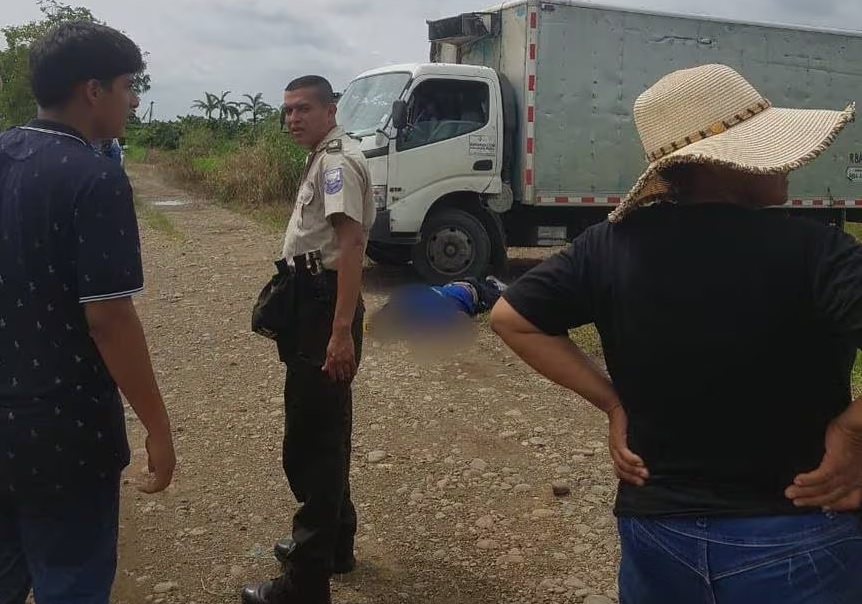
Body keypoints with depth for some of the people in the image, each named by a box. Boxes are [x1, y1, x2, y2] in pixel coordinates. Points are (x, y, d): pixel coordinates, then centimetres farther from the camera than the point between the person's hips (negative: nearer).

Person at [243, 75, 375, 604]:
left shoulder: (338, 160, -14)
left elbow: (350, 243, -25)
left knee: (310, 442, -6)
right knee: (324, 435, 20)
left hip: (326, 307, -11)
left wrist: (341, 332, -32)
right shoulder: (325, 158, 18)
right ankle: (333, 544, 35)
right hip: (315, 302, 11)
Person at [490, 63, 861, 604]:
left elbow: (510, 317, -2)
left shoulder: (612, 244, -6)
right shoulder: (814, 251, -17)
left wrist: (613, 402, 1)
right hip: (795, 544, -3)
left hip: (653, 526, 3)